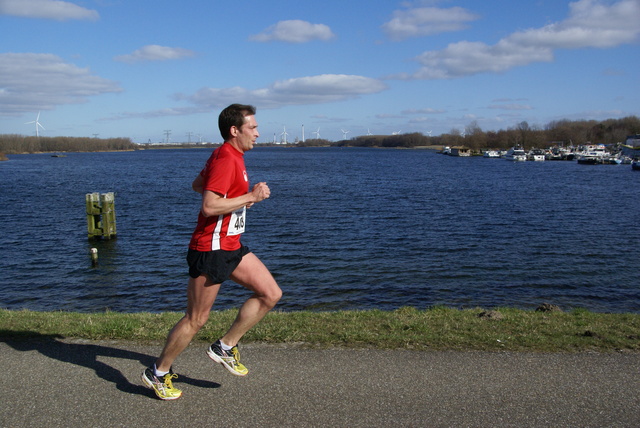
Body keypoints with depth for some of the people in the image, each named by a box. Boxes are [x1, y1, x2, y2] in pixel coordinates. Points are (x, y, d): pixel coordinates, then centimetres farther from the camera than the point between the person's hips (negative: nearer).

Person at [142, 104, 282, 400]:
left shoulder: (231, 156, 14)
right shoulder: (226, 158, -18)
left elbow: (196, 185, 24)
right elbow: (209, 207, -27)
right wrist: (249, 197, -21)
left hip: (231, 246, 10)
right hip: (211, 249, -10)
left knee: (271, 294, 5)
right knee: (196, 319, 1)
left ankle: (225, 347, 16)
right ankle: (157, 374, 20)